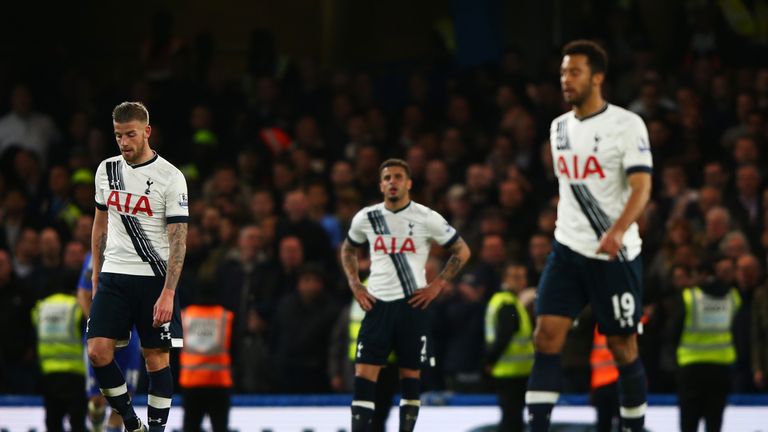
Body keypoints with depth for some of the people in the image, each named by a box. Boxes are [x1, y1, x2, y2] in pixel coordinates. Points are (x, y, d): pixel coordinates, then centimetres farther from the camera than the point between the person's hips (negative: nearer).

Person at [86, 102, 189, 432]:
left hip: (154, 279, -4)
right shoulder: (107, 170, 7)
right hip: (114, 277, 4)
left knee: (157, 357, -1)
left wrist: (167, 294, -18)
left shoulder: (170, 177, -9)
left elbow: (178, 239, -12)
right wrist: (96, 272, 17)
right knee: (98, 352, -7)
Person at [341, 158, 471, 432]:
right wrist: (355, 285, 9)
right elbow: (348, 250, 23)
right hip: (377, 304, 2)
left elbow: (462, 251, 5)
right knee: (364, 374, -7)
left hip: (412, 304, -2)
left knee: (410, 376, 3)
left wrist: (437, 285, -4)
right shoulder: (366, 218, 4)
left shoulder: (426, 218, -4)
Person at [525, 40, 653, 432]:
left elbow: (641, 187, -18)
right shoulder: (559, 127, 10)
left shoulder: (627, 125, -10)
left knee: (623, 347, 3)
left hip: (616, 253, -5)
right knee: (546, 336, -8)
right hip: (568, 250, 5)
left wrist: (618, 230, -34)